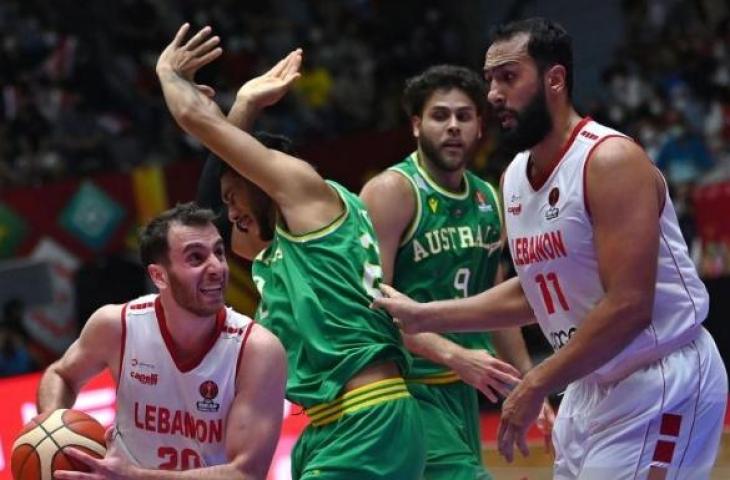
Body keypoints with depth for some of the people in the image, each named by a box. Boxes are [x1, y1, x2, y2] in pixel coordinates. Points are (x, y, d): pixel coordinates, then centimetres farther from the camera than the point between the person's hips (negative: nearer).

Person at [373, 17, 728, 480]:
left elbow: (628, 307, -25)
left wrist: (536, 386, -20)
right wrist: (423, 316, 16)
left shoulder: (611, 160, -19)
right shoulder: (514, 178, 7)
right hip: (594, 385, 9)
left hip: (662, 381, -9)